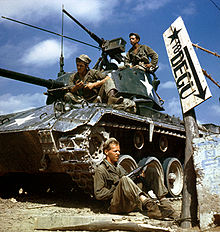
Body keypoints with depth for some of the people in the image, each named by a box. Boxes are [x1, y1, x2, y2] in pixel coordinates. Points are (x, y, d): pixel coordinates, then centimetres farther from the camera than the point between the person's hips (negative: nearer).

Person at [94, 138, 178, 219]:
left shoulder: (119, 168, 26)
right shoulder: (100, 170, 2)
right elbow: (98, 194, -7)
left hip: (130, 204, 7)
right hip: (115, 206, -7)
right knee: (124, 179, -35)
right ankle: (149, 205, -47)